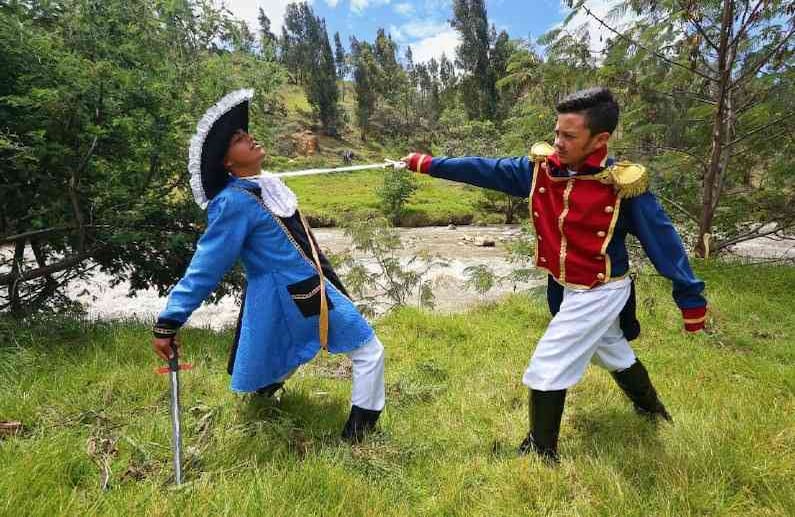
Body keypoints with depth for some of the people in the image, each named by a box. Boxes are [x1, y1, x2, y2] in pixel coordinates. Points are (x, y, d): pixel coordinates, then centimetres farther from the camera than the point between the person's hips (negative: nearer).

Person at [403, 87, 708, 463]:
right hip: (567, 288, 7)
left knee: (546, 370, -4)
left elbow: (662, 240, -16)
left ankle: (541, 453, 18)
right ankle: (650, 407, 57)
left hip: (600, 292, -6)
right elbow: (488, 171, -4)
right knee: (613, 353, 29)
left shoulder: (622, 184, -23)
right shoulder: (542, 166, -9)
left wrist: (691, 298, -11)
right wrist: (429, 164, -5)